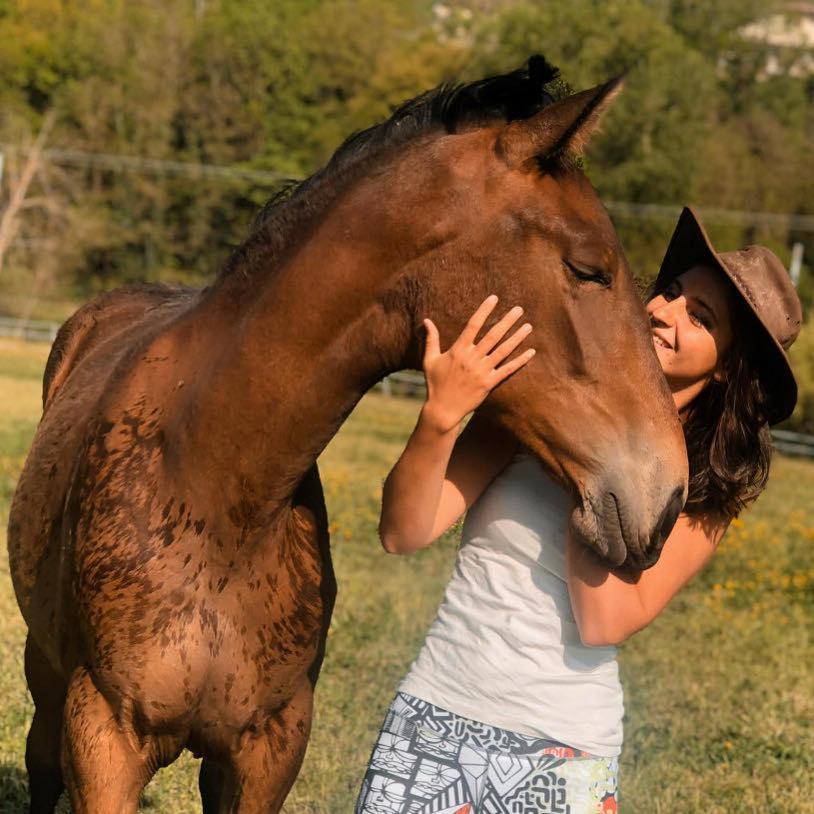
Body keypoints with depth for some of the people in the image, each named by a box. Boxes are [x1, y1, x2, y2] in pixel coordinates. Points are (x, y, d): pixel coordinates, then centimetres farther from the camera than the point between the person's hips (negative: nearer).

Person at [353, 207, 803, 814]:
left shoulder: (708, 493, -2)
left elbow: (605, 622, -16)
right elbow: (405, 533, -10)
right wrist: (441, 417, -26)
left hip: (560, 749, -1)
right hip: (430, 714, 1)